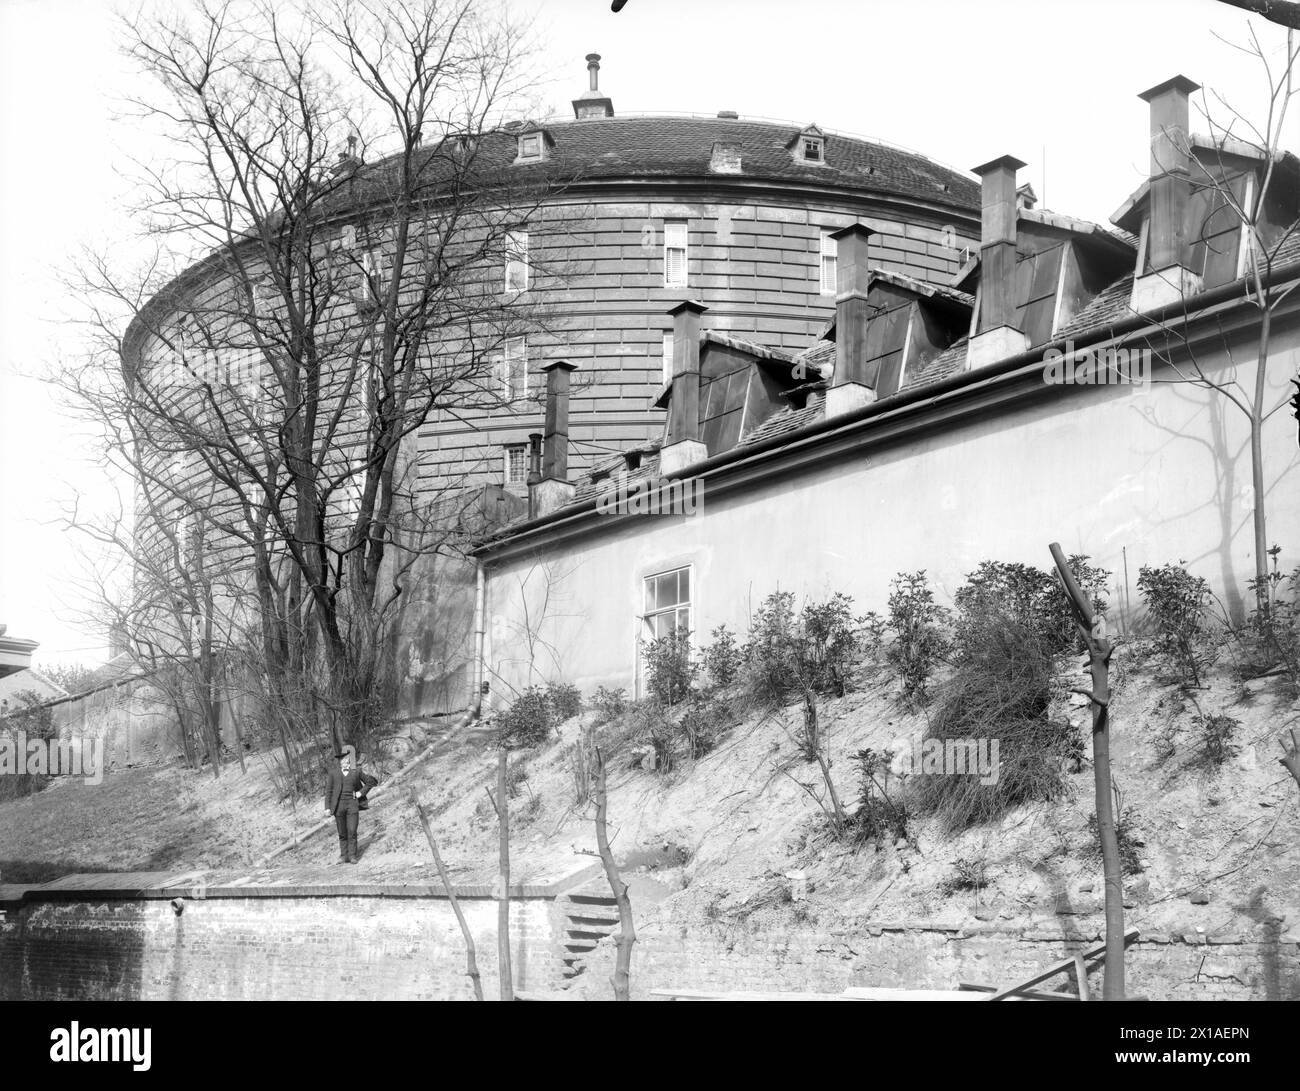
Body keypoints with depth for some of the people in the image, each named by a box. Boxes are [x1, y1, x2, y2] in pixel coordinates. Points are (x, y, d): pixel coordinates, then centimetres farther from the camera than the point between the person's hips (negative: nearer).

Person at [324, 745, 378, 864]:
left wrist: (361, 792, 3)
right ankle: (344, 855, 11)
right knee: (342, 833, 4)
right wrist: (327, 807, -2)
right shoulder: (334, 772, 4)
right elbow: (328, 790, 5)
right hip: (338, 805, 1)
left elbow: (371, 782, 14)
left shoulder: (356, 771, 3)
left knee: (352, 832, -10)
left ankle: (352, 856, -6)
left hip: (352, 805, -1)